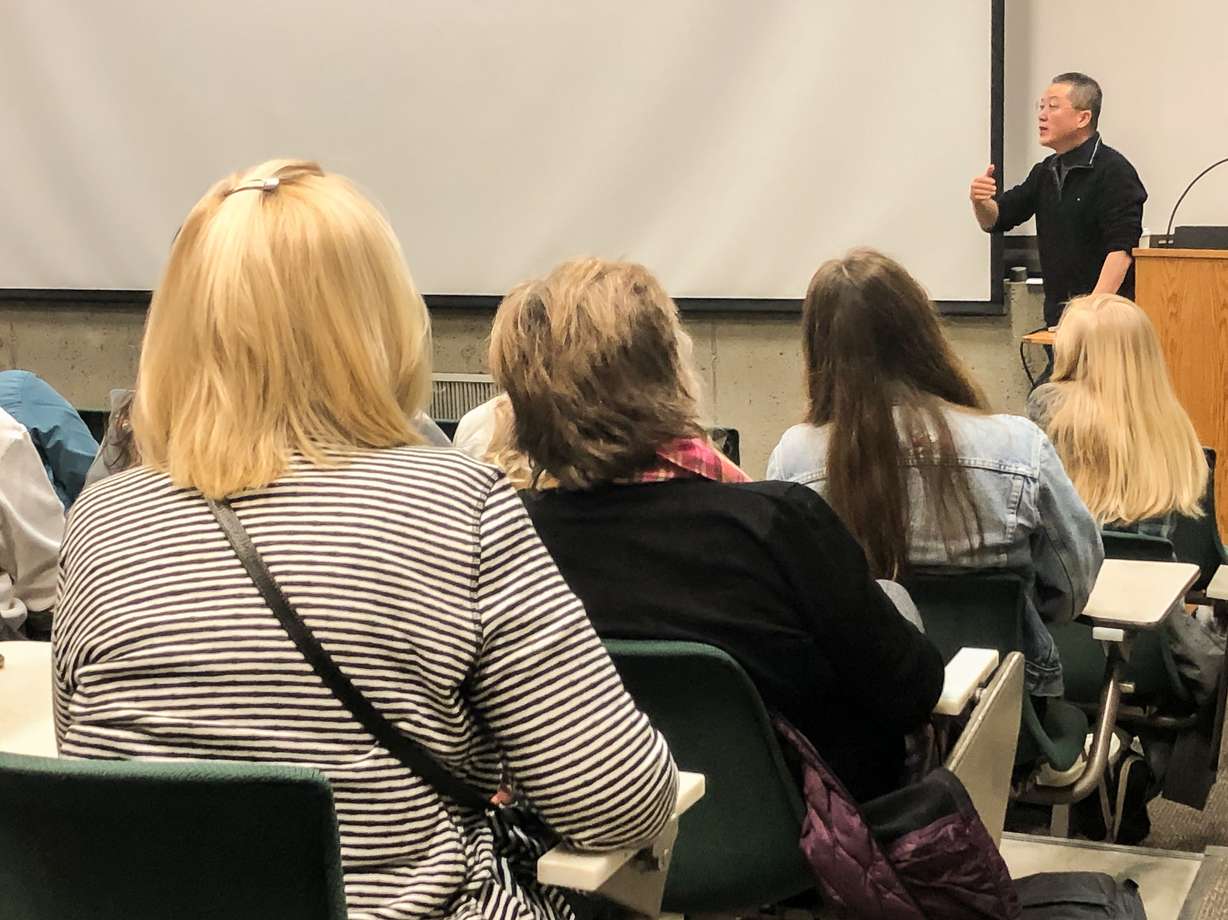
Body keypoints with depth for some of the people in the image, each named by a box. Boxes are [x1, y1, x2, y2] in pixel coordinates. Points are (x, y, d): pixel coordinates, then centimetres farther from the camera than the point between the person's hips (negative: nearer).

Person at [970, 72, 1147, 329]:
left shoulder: (1113, 171, -9)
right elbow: (994, 220, 19)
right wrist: (980, 202, -5)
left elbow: (1121, 249, -18)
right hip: (1057, 315, 7)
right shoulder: (1046, 171, 15)